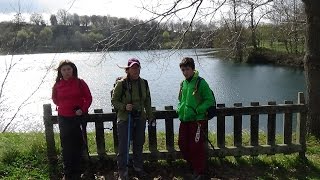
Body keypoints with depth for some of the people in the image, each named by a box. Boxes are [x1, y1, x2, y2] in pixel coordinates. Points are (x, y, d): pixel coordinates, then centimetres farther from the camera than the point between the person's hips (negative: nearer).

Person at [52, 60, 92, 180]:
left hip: (78, 117, -2)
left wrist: (83, 109, -14)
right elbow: (55, 99, 18)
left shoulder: (80, 83, -6)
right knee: (66, 146, 8)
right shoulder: (57, 85, 1)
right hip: (63, 119, 2)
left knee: (78, 144, 6)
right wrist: (64, 107, 7)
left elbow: (88, 98, -3)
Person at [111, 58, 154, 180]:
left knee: (139, 144, 16)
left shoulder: (144, 83, 3)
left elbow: (147, 101, 13)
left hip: (140, 118, 5)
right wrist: (124, 107, -23)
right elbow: (114, 101, -6)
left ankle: (138, 167, 35)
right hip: (124, 119, -5)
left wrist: (150, 116, 13)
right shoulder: (121, 83, -12)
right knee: (123, 146, -1)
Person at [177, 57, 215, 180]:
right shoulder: (183, 83, 10)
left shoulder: (200, 83, -10)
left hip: (197, 120, -7)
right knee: (182, 145, 13)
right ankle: (193, 166, 35)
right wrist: (180, 109, 5)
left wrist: (197, 110, -19)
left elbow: (210, 100, -12)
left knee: (197, 147, -1)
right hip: (184, 120, 7)